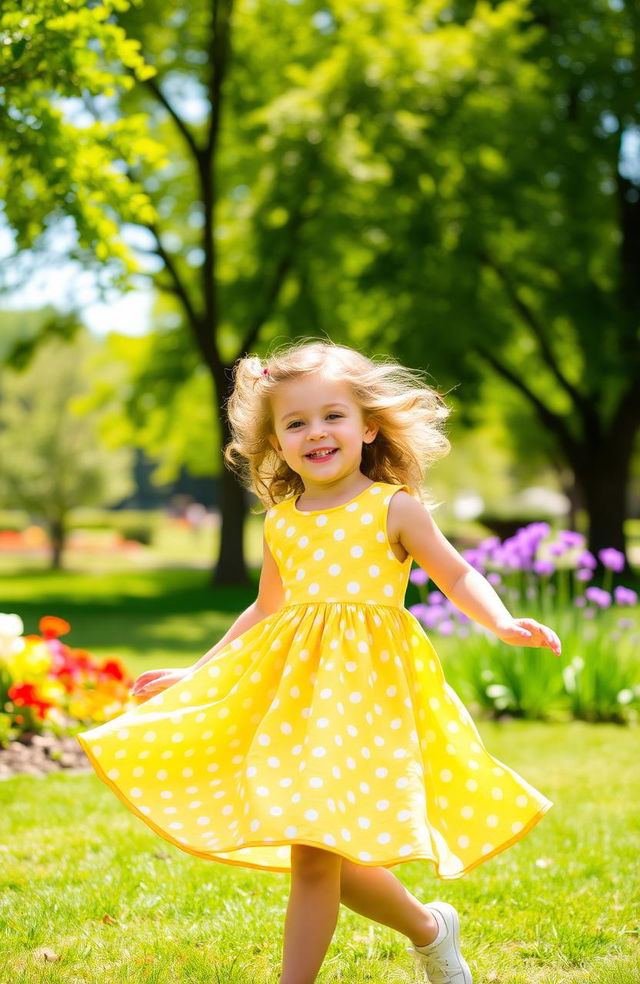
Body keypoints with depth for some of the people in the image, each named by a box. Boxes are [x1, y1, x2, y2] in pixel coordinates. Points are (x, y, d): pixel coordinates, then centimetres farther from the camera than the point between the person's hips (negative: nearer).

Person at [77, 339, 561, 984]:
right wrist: (195, 676, 24)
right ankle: (428, 926, 33)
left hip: (366, 690, -5)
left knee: (314, 849, -11)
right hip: (293, 688, 5)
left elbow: (456, 576, 7)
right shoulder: (281, 523, 11)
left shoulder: (395, 507, -1)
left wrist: (503, 624, -12)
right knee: (327, 857, 7)